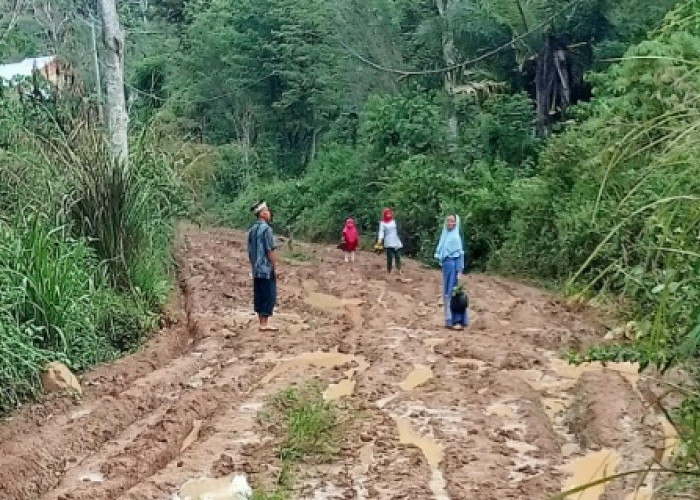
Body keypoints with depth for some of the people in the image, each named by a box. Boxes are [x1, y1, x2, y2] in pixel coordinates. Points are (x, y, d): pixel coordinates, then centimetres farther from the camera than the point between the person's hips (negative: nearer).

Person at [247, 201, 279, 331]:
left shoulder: (252, 230, 11)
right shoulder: (266, 229, -14)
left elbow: (250, 251, 15)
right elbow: (270, 250, -16)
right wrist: (275, 267, -11)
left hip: (256, 270, 8)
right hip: (267, 269, -8)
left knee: (259, 296, 9)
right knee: (269, 296, -4)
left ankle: (262, 322, 13)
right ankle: (265, 324, -5)